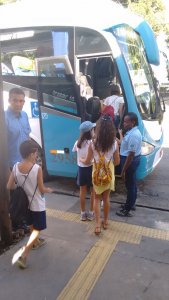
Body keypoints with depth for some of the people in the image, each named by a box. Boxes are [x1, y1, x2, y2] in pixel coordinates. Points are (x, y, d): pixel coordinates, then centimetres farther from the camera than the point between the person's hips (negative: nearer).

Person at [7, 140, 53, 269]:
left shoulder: (15, 167, -10)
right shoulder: (37, 168, -24)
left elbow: (9, 186, -4)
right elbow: (42, 189, -17)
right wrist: (49, 190, 4)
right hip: (37, 204, -5)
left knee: (32, 225, 27)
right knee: (37, 229, 10)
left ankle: (36, 242, 48)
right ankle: (23, 253, 2)